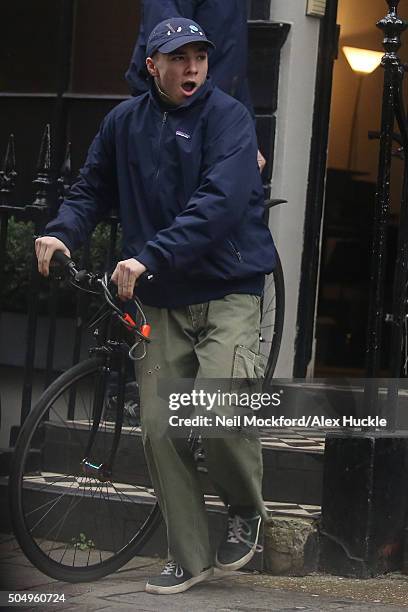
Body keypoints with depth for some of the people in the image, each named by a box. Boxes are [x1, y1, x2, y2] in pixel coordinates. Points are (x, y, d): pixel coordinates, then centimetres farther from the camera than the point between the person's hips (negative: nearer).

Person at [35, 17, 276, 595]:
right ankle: (189, 558, 13)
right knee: (159, 429, -1)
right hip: (163, 301, 5)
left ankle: (246, 509, 8)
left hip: (228, 291, -4)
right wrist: (62, 233, -7)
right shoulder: (125, 121, 6)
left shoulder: (227, 116, -9)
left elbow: (219, 202, -22)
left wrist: (148, 257, -30)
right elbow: (92, 190, 15)